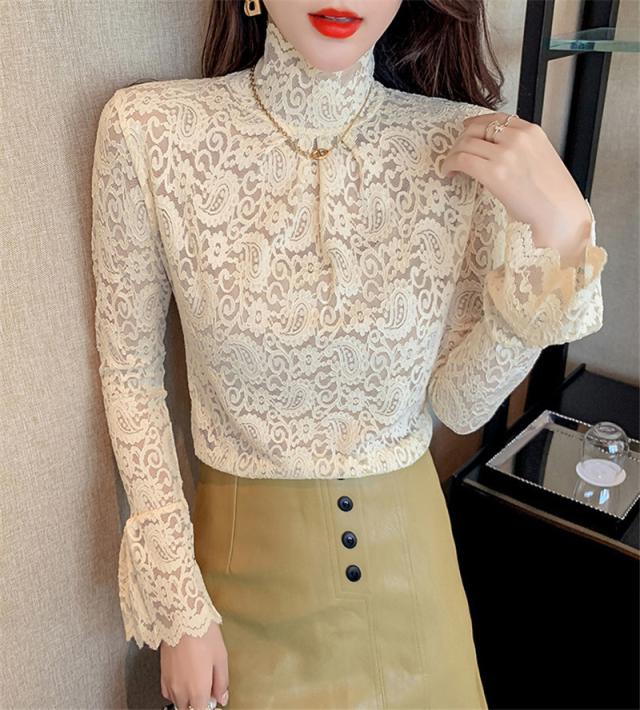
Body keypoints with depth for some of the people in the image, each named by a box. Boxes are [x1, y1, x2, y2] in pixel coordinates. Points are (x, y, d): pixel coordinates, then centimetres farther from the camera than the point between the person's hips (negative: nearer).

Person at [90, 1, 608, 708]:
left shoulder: (471, 146, -13)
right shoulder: (147, 130, -16)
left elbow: (460, 404, -8)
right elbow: (131, 376, -8)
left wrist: (559, 236, -22)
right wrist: (180, 609, -7)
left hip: (404, 544, 2)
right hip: (246, 551, -1)